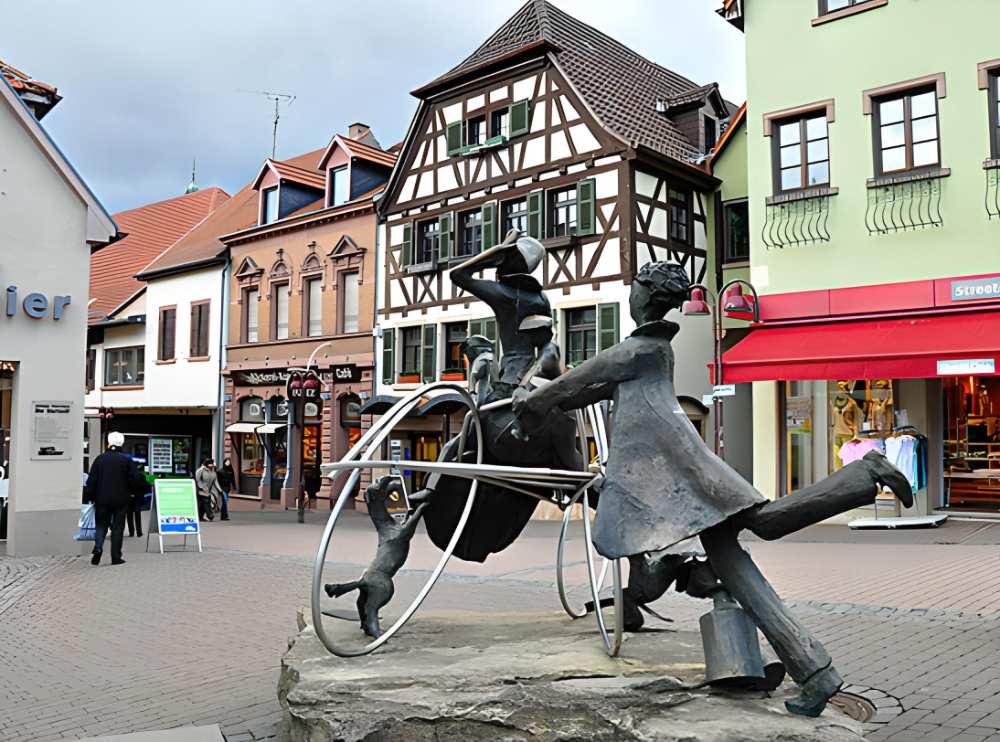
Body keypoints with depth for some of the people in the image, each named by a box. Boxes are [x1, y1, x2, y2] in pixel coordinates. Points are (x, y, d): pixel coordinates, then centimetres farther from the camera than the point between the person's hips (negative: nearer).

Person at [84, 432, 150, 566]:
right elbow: (137, 478, -7)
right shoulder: (127, 460, -3)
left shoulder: (100, 459, 1)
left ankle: (98, 547, -11)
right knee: (118, 527, 4)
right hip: (120, 500, -1)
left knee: (101, 525, 14)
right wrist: (146, 488, 9)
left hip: (102, 499, 1)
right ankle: (116, 557, 2)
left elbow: (92, 480, 1)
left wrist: (89, 496, 8)